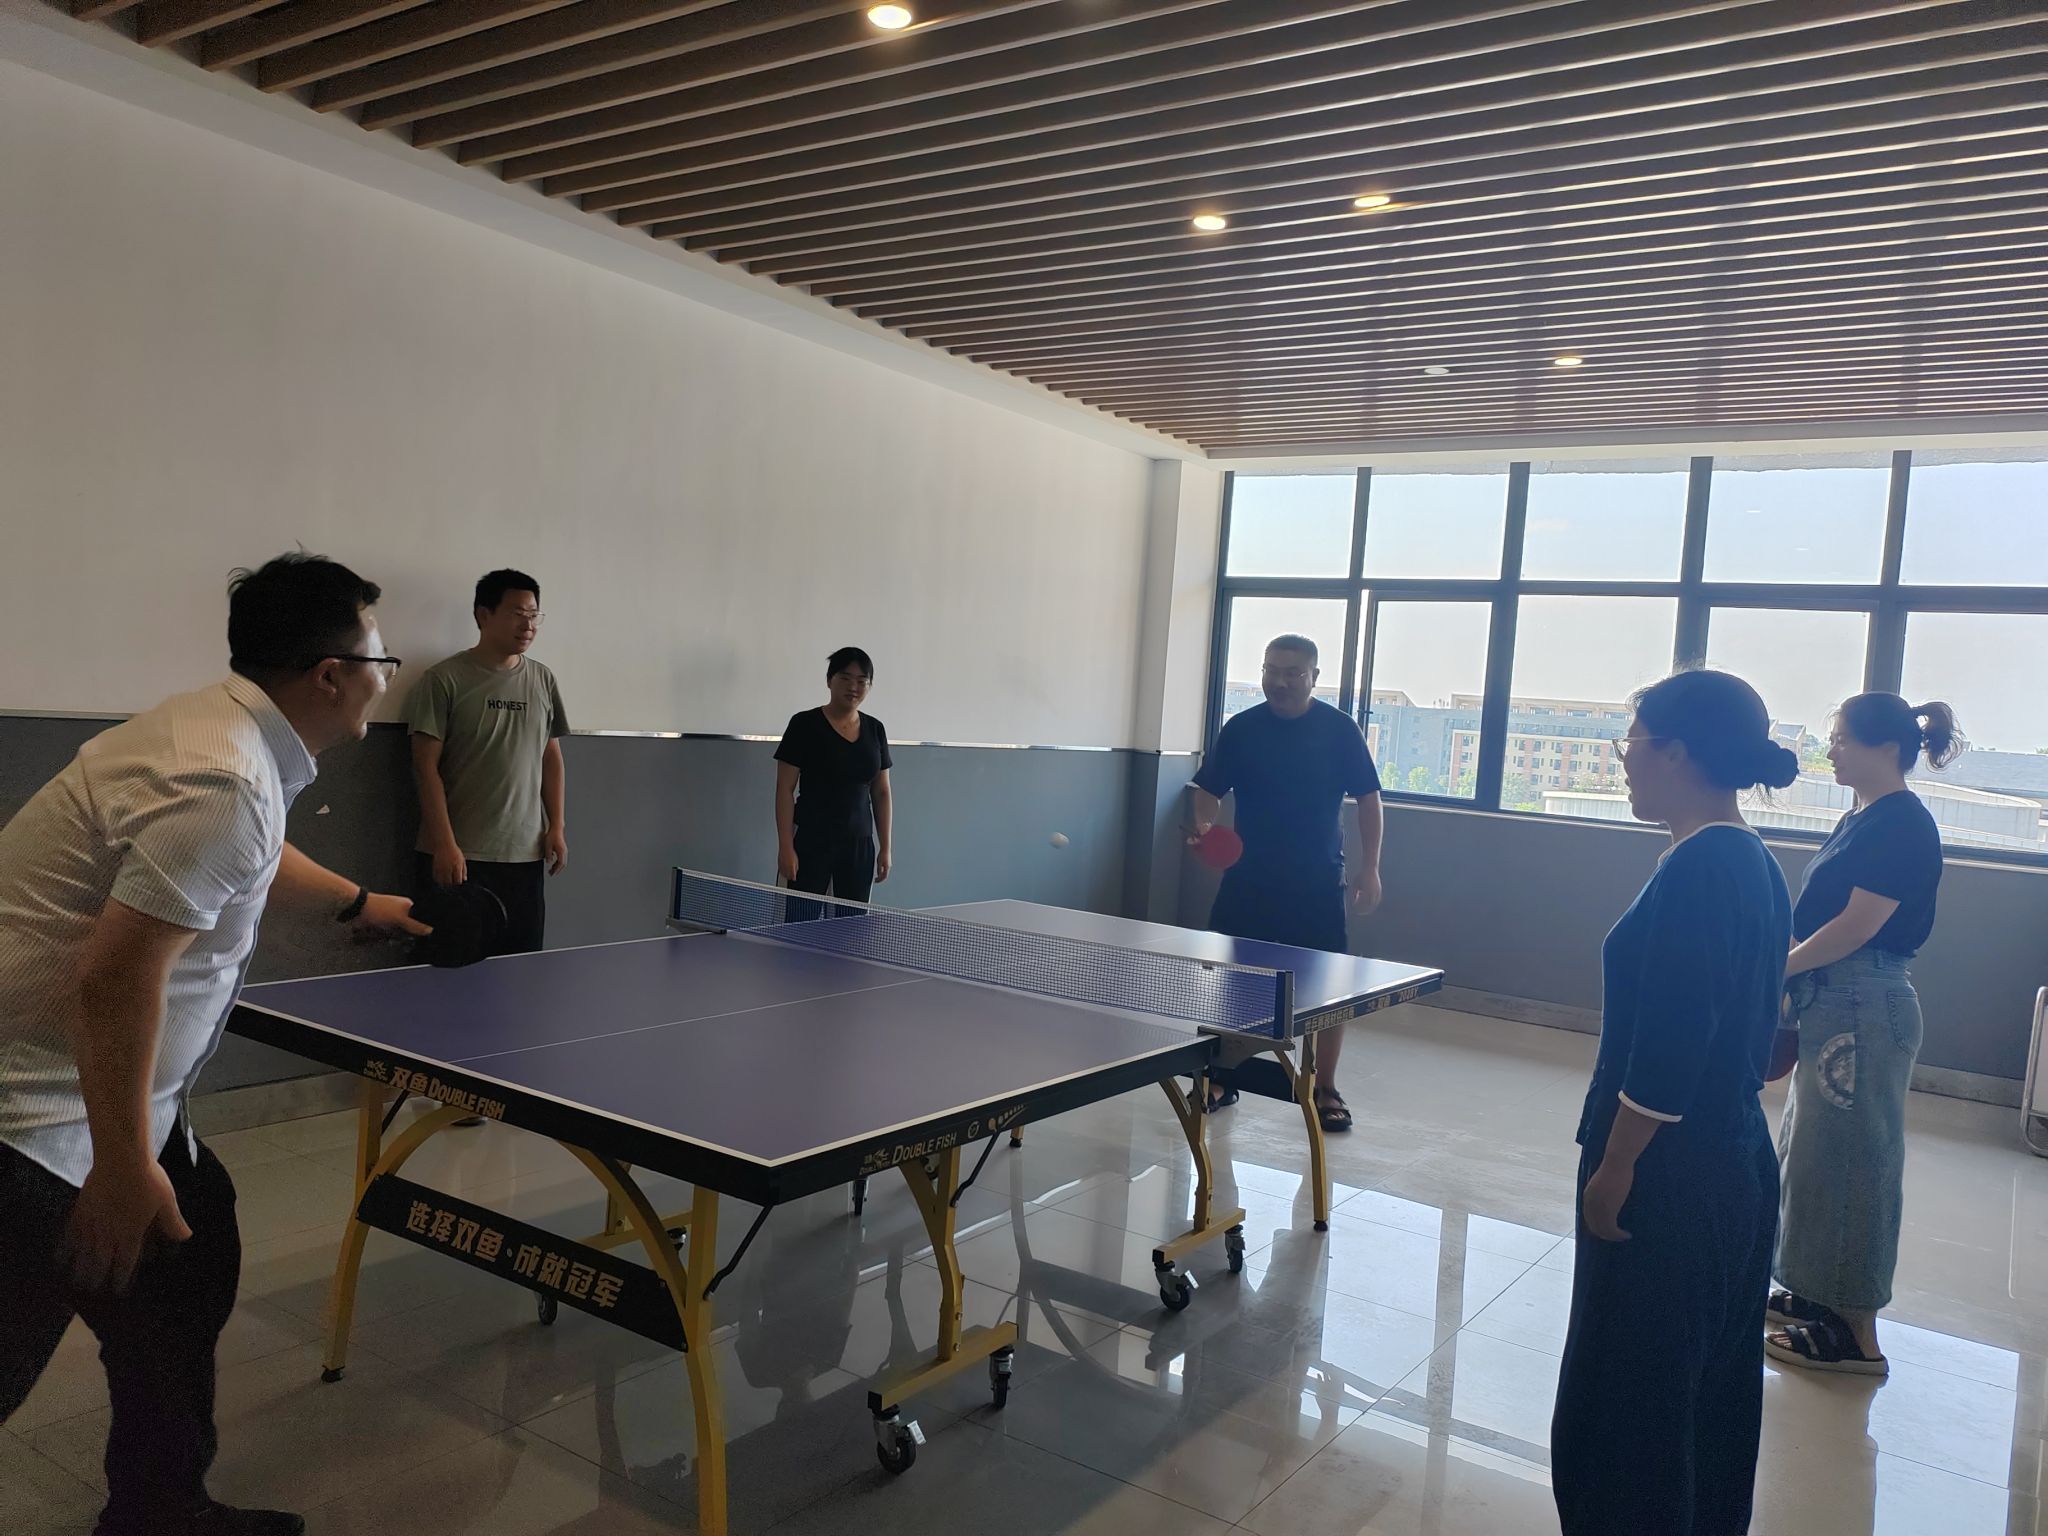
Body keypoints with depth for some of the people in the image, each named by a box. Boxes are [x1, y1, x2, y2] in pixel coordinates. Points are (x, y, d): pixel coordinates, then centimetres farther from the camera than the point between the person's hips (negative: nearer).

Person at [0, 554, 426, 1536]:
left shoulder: (228, 732, 5)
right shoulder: (224, 786, -27)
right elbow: (114, 981, -30)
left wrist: (355, 902, 41)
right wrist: (126, 1165, -23)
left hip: (100, 1091, 10)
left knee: (188, 1272, 17)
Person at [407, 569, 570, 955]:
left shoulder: (543, 681, 11)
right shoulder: (444, 680, -5)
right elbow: (426, 767, -7)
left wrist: (557, 827, 7)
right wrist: (444, 844, -13)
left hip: (526, 855, 4)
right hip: (460, 855, -4)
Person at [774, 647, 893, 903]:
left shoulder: (874, 730, 10)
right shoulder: (804, 724, -3)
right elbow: (785, 789, -4)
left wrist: (885, 847, 9)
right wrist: (786, 847, -10)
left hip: (860, 846, 4)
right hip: (811, 843, -4)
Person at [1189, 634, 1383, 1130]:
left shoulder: (1340, 729, -3)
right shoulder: (1240, 729, 1)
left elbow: (1368, 799, 0)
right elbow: (1209, 789, 5)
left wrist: (1369, 867, -7)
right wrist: (1204, 824, -16)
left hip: (1318, 883, -1)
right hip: (1248, 877, 2)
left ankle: (1325, 1090, 16)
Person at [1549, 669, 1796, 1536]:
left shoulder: (1697, 870, -21)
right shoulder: (1756, 864, 8)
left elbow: (1671, 1046, -24)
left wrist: (1614, 1167, -16)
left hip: (1670, 1175, -9)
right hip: (1737, 1163, 10)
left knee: (1621, 1397, 4)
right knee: (1706, 1387, 21)